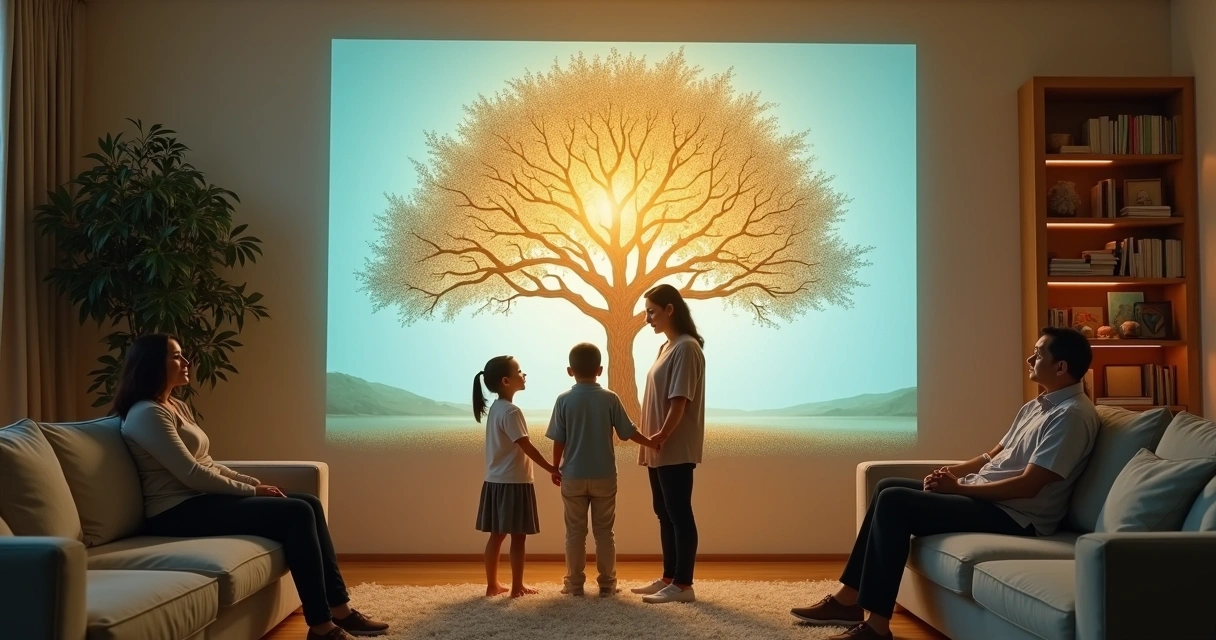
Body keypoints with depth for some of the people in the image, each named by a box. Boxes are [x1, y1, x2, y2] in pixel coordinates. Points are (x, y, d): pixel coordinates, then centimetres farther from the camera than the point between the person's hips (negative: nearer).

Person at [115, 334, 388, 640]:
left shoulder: (177, 407, 19)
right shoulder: (147, 414, -13)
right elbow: (191, 474, -19)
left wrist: (254, 483, 6)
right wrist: (251, 490, -13)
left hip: (200, 499, 10)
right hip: (179, 512, -10)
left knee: (309, 504, -2)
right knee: (297, 513, -20)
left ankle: (339, 608, -3)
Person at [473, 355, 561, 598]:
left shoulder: (495, 408, 11)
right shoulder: (511, 411, -18)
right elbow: (526, 446, -20)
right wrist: (552, 469, -14)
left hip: (496, 481, 9)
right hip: (513, 482, -9)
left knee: (497, 534, 12)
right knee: (518, 536, 0)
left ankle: (493, 584, 18)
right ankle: (517, 586, 6)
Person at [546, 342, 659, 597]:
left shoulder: (564, 400, -6)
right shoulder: (610, 399, -5)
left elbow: (558, 440, -4)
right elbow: (628, 432, -2)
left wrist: (555, 468, 9)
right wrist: (652, 443, 11)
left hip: (573, 476, 0)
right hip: (604, 476, 0)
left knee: (575, 532, 8)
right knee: (604, 531, 8)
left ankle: (574, 582, 12)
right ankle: (607, 583, 11)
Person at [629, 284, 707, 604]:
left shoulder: (686, 347, -14)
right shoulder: (666, 347, 17)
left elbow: (680, 400, -19)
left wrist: (663, 435, -21)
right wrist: (650, 441, 16)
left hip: (676, 449, -10)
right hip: (660, 449, 10)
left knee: (679, 514, -6)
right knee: (664, 514, 14)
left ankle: (683, 585, -1)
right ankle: (669, 578, 22)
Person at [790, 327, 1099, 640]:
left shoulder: (1072, 415, -15)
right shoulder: (1036, 406, 17)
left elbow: (1029, 485, -21)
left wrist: (958, 487, -17)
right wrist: (953, 471, 2)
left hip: (1014, 516, -10)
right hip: (983, 495, 10)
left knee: (894, 501, -20)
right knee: (888, 487, 4)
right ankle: (848, 599, 4)